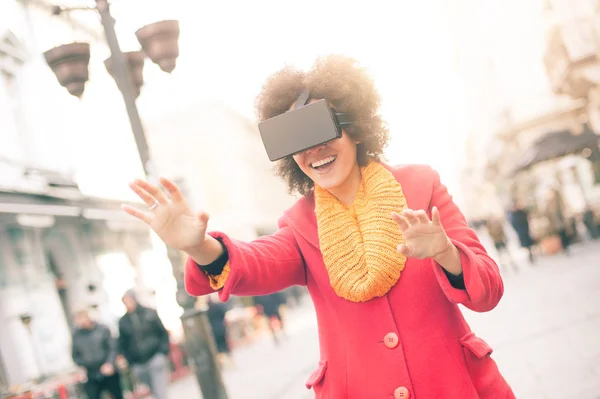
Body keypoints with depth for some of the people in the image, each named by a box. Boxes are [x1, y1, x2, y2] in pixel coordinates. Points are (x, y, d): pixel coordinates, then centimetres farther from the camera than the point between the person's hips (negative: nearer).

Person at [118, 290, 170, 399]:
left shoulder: (150, 313, -1)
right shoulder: (123, 322, 3)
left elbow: (163, 333, 4)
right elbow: (123, 345, 8)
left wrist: (163, 353, -5)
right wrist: (131, 364, 2)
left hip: (156, 360, -2)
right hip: (139, 365, 2)